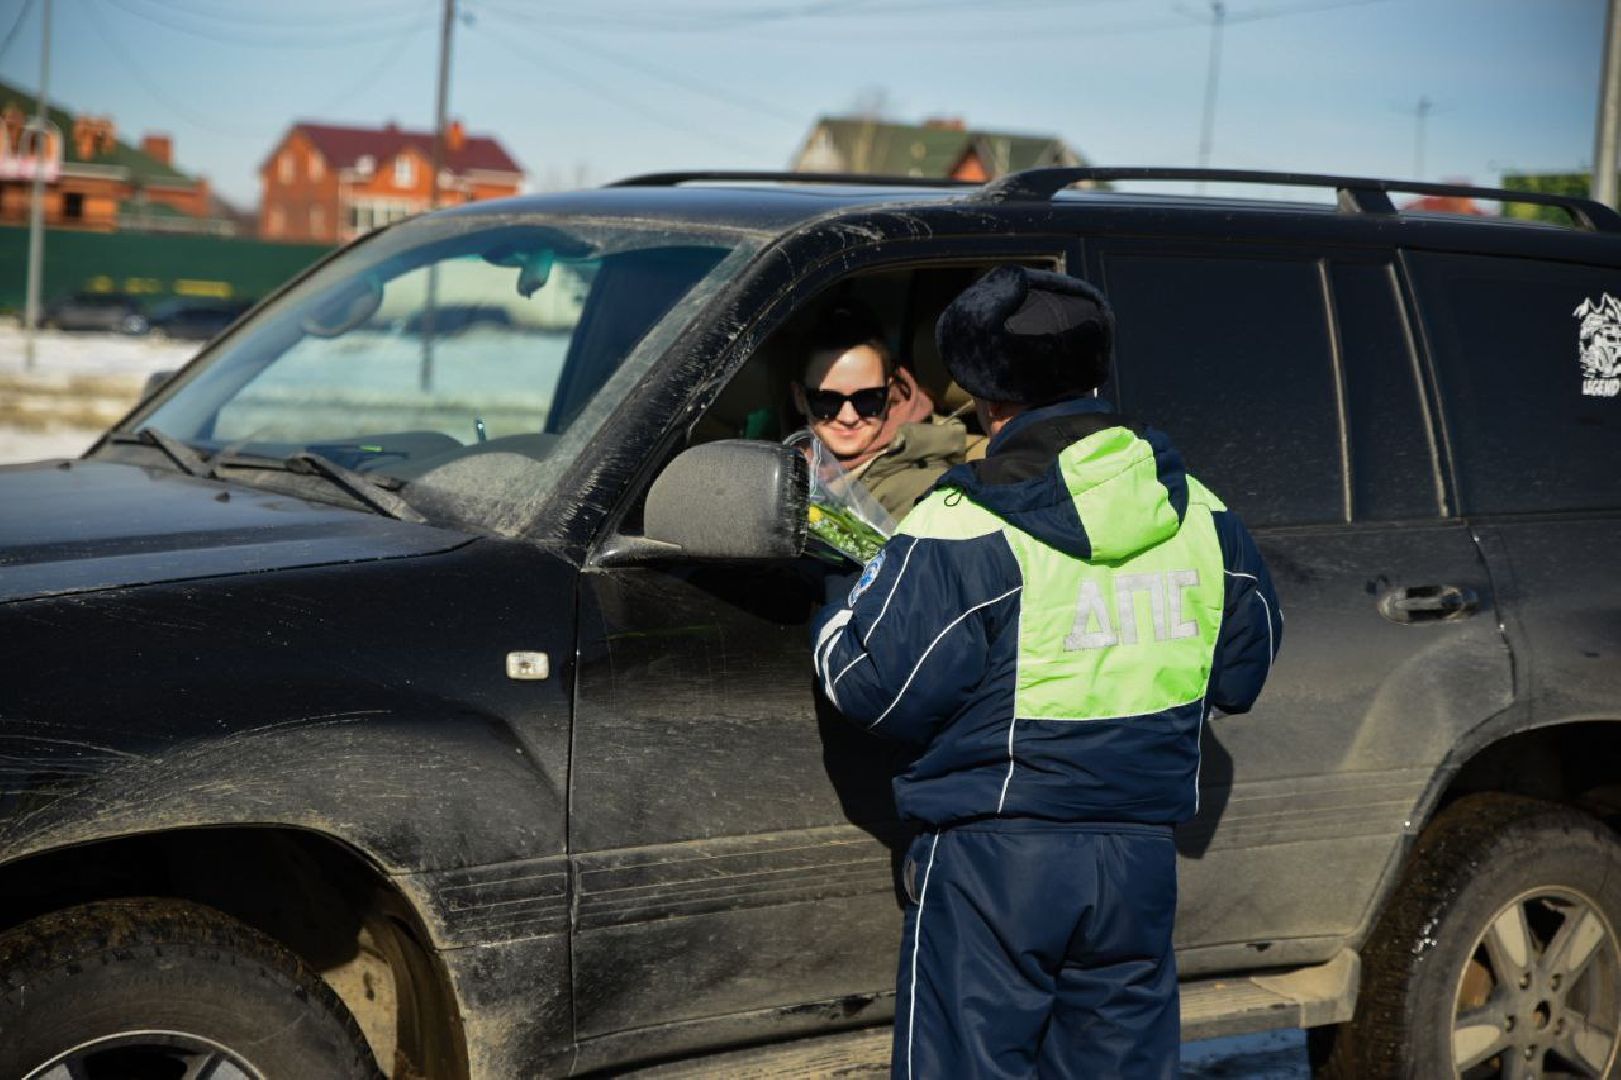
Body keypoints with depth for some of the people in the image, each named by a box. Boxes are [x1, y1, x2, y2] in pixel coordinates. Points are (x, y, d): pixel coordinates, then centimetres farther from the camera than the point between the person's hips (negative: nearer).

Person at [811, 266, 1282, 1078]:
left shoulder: (965, 526, -14)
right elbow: (1242, 674, 15)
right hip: (1142, 858, 5)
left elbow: (871, 686, -13)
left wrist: (849, 605, 7)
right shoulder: (1200, 515, 5)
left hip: (993, 859, -5)